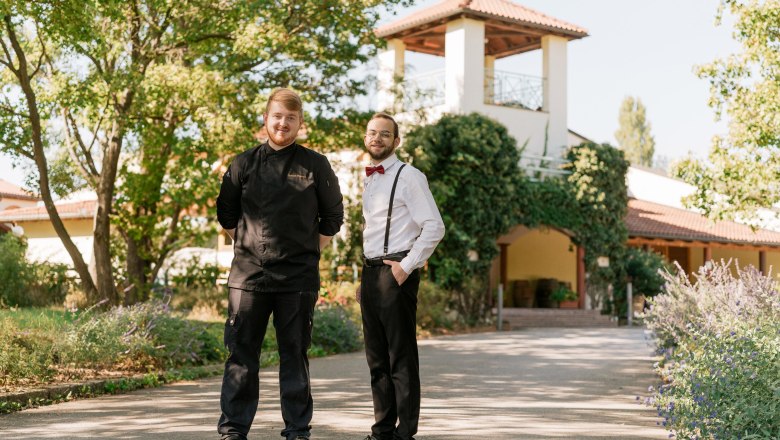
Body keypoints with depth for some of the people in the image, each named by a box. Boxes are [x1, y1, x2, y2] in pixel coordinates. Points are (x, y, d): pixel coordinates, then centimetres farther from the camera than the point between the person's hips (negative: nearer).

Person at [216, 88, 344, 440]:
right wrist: (248, 244, 12)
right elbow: (225, 213, 17)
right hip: (249, 273, 1)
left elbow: (333, 217, 11)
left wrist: (308, 251, 9)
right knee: (241, 352, 2)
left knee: (295, 354, 5)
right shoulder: (244, 164, 6)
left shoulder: (315, 165, 3)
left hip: (298, 277, -1)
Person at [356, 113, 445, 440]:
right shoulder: (369, 179, 18)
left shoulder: (408, 176, -7)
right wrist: (365, 276, 16)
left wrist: (407, 267, -15)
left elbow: (434, 227, -13)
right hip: (370, 274, 8)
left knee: (401, 358, -4)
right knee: (376, 357, 11)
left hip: (396, 273, -8)